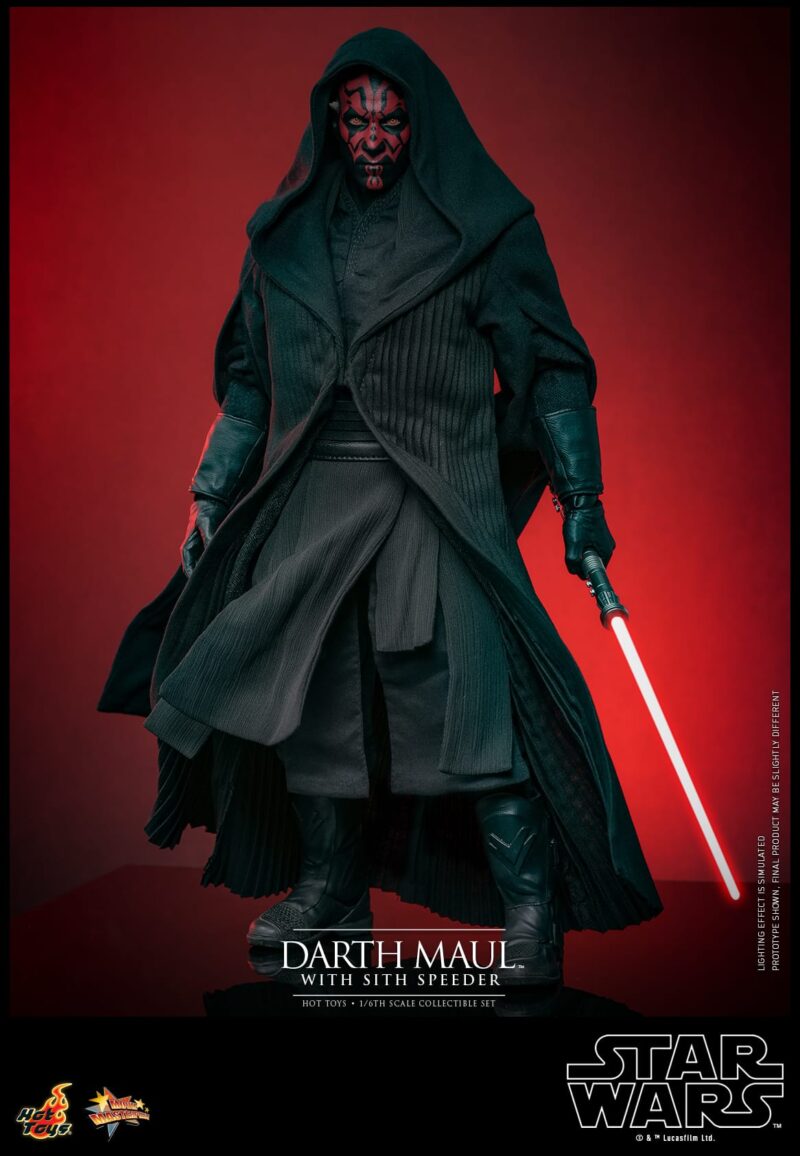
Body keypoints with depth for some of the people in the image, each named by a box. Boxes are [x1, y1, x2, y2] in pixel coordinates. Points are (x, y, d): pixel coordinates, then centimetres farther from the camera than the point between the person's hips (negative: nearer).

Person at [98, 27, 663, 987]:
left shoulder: (483, 230, 2)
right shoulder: (288, 235, 13)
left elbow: (551, 365, 3)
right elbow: (249, 382, 18)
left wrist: (581, 496, -5)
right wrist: (210, 497, 15)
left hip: (439, 499, -4)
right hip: (312, 497, 5)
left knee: (470, 689, -14)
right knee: (308, 689, 6)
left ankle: (530, 911, -2)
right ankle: (329, 891, 22)